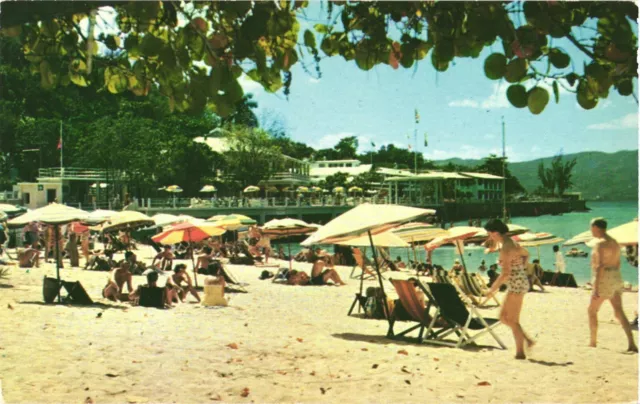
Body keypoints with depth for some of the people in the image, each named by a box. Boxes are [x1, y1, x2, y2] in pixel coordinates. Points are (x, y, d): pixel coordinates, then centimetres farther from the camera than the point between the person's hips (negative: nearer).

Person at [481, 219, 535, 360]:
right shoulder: (512, 243, 11)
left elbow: (505, 273, -25)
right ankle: (528, 340, 16)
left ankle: (520, 352, 5)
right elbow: (526, 254, 30)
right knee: (504, 318, 14)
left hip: (516, 285, -10)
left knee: (513, 321, -1)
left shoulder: (506, 248, -19)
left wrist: (492, 290, -21)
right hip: (520, 281, 10)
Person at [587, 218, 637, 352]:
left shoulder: (600, 243, -15)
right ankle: (632, 344, -7)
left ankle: (593, 342, 14)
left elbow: (600, 266, -21)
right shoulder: (615, 242, 14)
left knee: (592, 311, 8)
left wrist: (596, 289, -22)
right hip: (616, 279, 8)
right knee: (619, 313, 4)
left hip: (604, 280, -8)